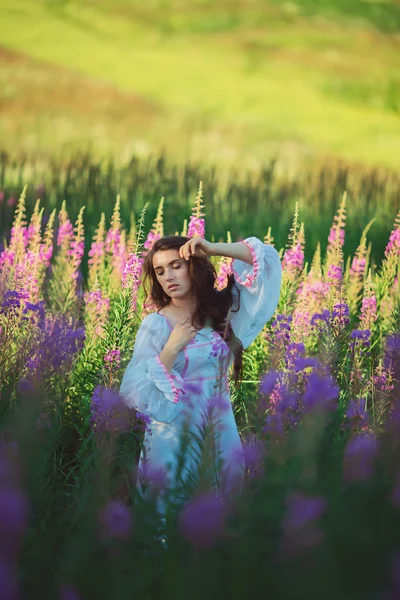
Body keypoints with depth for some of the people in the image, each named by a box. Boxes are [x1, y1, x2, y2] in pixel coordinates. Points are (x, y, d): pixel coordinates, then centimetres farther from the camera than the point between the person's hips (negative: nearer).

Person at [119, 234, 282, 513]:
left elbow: (266, 258, 2)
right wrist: (172, 348, -19)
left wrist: (213, 248, -8)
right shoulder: (155, 324, -9)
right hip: (175, 433, -4)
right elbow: (135, 391, -15)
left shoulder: (222, 309, 2)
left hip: (220, 431, 4)